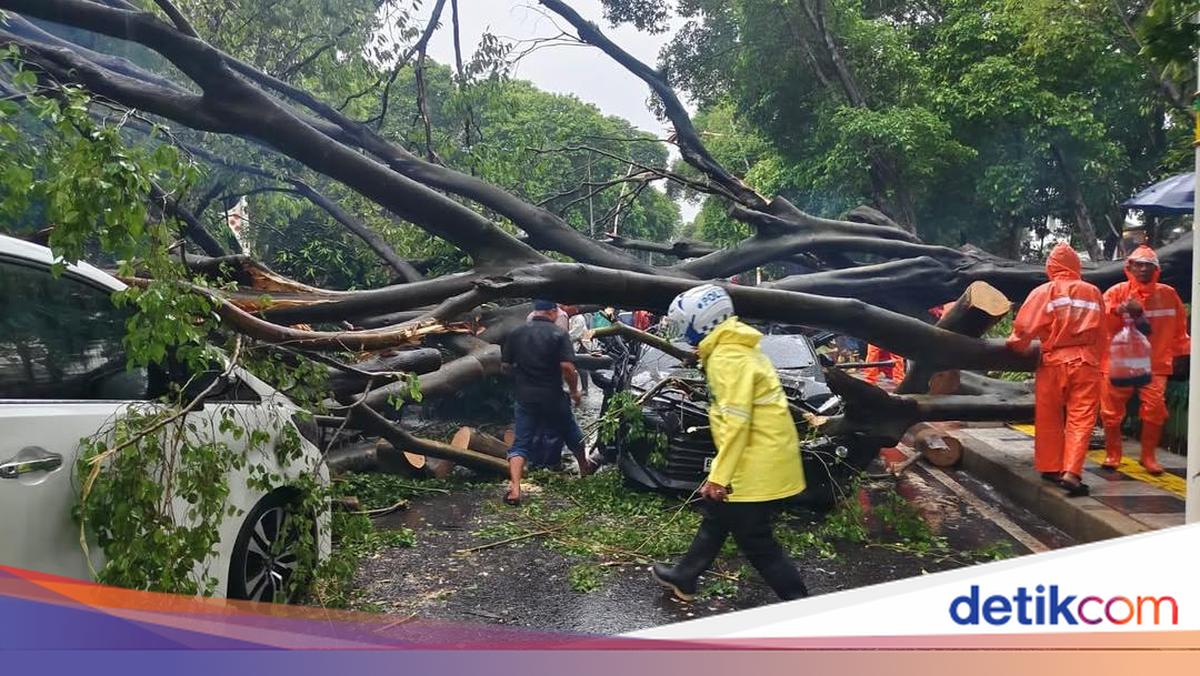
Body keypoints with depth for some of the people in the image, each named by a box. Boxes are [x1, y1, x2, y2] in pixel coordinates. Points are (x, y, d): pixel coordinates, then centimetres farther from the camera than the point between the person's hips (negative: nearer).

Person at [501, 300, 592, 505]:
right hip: (553, 397, -2)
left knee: (520, 443, 5)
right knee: (572, 434, 22)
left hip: (525, 397, 2)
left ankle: (515, 489, -11)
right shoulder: (559, 334, -10)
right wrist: (575, 390, -3)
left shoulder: (516, 334, 1)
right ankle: (584, 469, 44)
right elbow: (567, 367, -18)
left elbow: (505, 366, 3)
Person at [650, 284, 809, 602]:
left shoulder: (728, 358, -19)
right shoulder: (736, 350, 13)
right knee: (716, 517, 22)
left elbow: (736, 423, -23)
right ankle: (683, 578, 38)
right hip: (764, 458, 10)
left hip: (757, 466, -10)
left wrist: (719, 476, -20)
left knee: (756, 541, 1)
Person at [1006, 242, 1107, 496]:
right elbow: (1101, 334, 10)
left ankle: (1051, 468, 19)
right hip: (1087, 363, 1)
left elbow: (1024, 327, -8)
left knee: (1050, 419, 12)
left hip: (1054, 362, -1)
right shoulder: (1093, 293, 8)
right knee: (1081, 419, 0)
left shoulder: (1045, 292, -2)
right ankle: (1071, 472, -11)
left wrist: (1014, 346, 10)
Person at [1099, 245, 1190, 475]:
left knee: (1154, 409, -8)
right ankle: (1112, 454, 18)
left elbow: (1179, 328, 14)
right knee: (1111, 410, 2)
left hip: (1154, 363, 1)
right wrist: (1119, 310, -27)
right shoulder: (1117, 292, -1)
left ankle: (1149, 456, 8)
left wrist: (1183, 352, 13)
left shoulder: (1168, 294, 6)